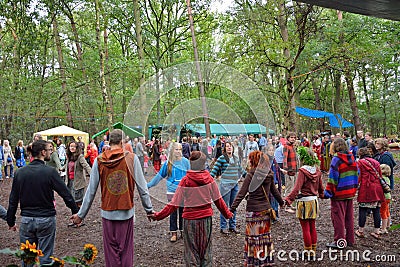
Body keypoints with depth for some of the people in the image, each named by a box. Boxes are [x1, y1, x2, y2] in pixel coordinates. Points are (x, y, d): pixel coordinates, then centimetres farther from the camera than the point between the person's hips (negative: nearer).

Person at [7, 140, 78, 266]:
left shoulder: (20, 173, 0)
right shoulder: (50, 172, -12)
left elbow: (13, 200, 5)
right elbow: (66, 194, -11)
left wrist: (11, 221, 15)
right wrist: (75, 211, 1)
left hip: (26, 220, 4)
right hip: (46, 220, -3)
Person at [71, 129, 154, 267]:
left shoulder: (99, 161, -3)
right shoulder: (131, 158, -7)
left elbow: (91, 191, -1)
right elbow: (142, 188, -5)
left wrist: (81, 214, 9)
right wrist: (149, 209, 5)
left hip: (107, 213, 1)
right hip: (127, 213, -1)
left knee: (111, 251, 14)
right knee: (126, 250, 11)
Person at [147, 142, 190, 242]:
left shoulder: (185, 161, -4)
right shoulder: (168, 163, 0)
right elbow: (159, 176, 8)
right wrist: (149, 185, 10)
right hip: (172, 191, 1)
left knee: (182, 212, 10)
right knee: (173, 213, 6)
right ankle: (174, 233, 16)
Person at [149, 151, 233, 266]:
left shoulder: (185, 180, -11)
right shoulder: (209, 178, -5)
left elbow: (175, 203, -12)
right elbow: (218, 200, 2)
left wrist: (158, 216, -6)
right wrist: (227, 213, 16)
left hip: (190, 219, -2)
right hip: (206, 217, 2)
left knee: (191, 249, 11)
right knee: (206, 248, 16)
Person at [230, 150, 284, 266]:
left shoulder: (251, 175, -14)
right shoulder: (269, 174, 3)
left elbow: (241, 194, -18)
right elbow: (274, 190, 15)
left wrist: (232, 208, -18)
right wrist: (281, 202, 32)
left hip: (253, 210, -5)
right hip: (266, 209, 6)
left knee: (252, 235, 4)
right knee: (265, 234, 15)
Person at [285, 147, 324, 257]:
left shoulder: (303, 171, -18)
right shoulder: (317, 170, 2)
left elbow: (297, 188, -27)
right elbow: (320, 187, 15)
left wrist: (288, 199, -31)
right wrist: (321, 195, 35)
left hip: (304, 202, -7)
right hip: (314, 201, 7)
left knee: (305, 229, 4)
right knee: (312, 227, 16)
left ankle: (308, 251, 12)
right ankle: (313, 250, 26)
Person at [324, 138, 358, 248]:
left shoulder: (336, 159, -15)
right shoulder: (352, 158, 6)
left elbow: (333, 177, -17)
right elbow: (356, 174, 12)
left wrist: (328, 191, -11)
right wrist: (354, 188, 20)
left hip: (339, 193, -7)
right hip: (350, 192, 7)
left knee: (338, 217, 2)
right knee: (349, 216, 16)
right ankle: (350, 239, 25)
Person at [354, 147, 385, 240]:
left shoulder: (360, 162, -2)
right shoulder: (376, 162, 13)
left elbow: (358, 177, -6)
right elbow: (380, 176, 17)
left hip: (365, 190, -5)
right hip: (377, 189, 5)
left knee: (363, 210, 2)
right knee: (376, 210, 8)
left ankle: (360, 231, 9)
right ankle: (377, 232, 14)